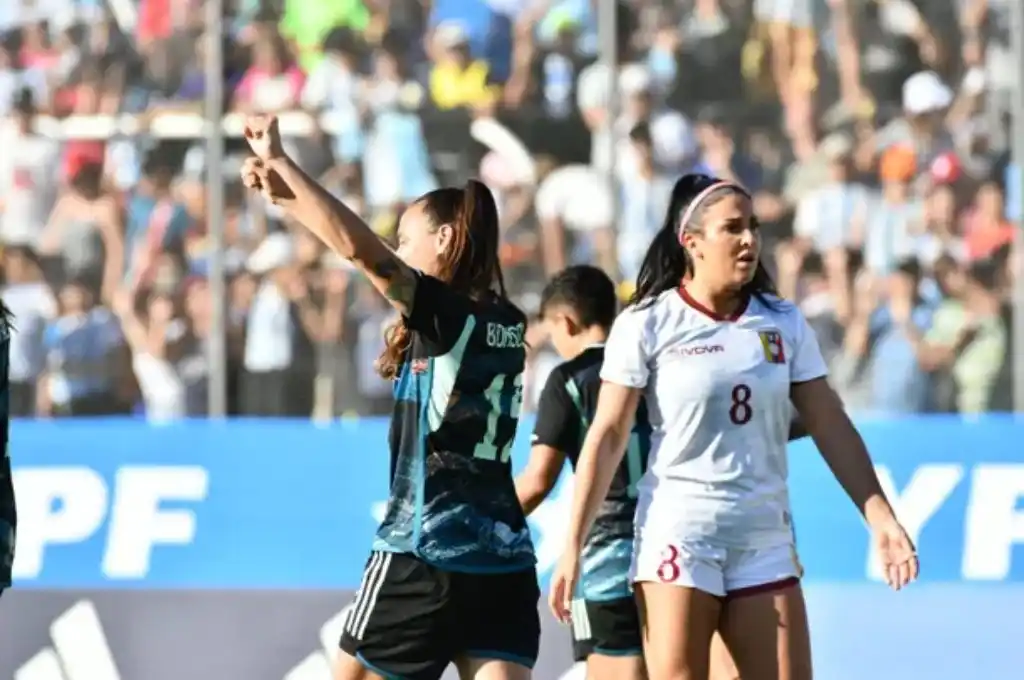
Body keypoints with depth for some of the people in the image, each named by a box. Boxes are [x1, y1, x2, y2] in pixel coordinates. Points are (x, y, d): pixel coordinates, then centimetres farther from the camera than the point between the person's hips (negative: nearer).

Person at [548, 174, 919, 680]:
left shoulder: (783, 323, 6)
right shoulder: (646, 325, -4)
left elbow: (831, 429, 8)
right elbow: (607, 438, -4)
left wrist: (881, 519, 1)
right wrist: (572, 548, -8)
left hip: (766, 540, 4)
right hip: (678, 537, -4)